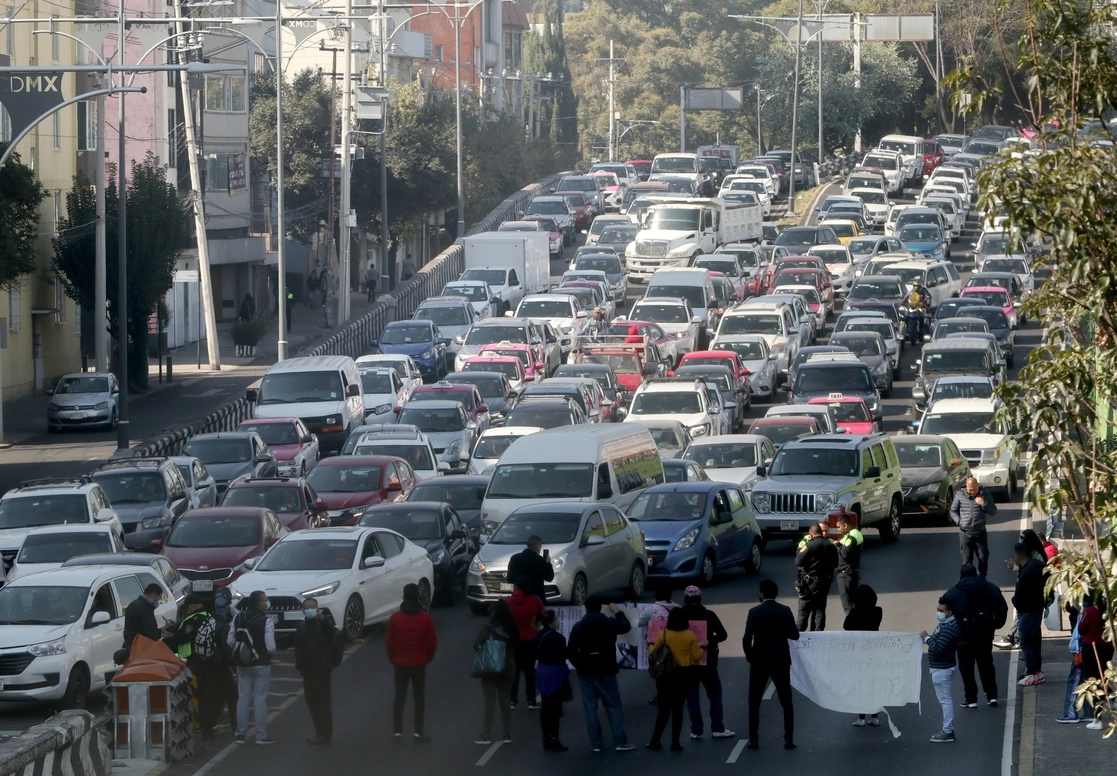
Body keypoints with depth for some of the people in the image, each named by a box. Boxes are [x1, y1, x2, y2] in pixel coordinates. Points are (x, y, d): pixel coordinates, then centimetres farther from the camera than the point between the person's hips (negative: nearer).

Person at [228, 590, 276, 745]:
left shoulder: (238, 619, 1)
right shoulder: (266, 621, -16)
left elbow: (230, 642, 2)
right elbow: (270, 647, -18)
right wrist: (270, 653, 4)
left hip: (242, 664, 5)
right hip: (261, 665, -5)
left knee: (243, 698, 11)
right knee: (260, 699, 0)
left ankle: (240, 734, 11)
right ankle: (261, 736, 1)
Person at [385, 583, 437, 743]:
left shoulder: (395, 618, -6)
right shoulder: (426, 618, -7)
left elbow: (389, 643, -4)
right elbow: (432, 643, -6)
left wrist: (392, 659, 10)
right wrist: (428, 658, 11)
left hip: (400, 664, 1)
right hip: (419, 664, -1)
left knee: (399, 698, 8)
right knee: (419, 698, 6)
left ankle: (397, 732, 5)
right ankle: (418, 732, 6)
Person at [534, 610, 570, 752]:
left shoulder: (539, 636, 6)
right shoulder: (557, 637, -20)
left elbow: (536, 654, 12)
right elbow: (563, 655, -18)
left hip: (542, 672, 8)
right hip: (555, 673, -8)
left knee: (546, 707, 13)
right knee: (555, 708, -3)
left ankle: (546, 740, 18)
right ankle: (554, 741, -1)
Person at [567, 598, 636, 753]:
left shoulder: (578, 627, -4)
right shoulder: (609, 624, -6)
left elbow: (571, 651, -4)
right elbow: (626, 627, 14)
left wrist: (579, 665, 10)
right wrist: (617, 612, 27)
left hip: (586, 672, 1)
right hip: (606, 671, -1)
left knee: (590, 708, 5)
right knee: (614, 706, 4)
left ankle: (596, 743, 4)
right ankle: (620, 741, -3)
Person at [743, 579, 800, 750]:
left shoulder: (755, 612, -10)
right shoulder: (785, 611, -4)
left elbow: (747, 639, -15)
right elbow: (794, 635, -3)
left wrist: (749, 656, 1)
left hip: (760, 661, -2)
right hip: (781, 662, 2)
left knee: (754, 702, 9)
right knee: (786, 701, 9)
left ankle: (753, 740, 7)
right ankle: (789, 739, 2)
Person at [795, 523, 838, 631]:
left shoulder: (809, 545, -15)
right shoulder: (830, 546, 1)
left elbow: (798, 562, -13)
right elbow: (835, 564, 11)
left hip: (810, 581, -4)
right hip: (825, 581, 4)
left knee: (804, 610, 2)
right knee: (820, 610, 11)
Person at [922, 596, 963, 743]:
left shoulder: (949, 628, -23)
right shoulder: (945, 624, 11)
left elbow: (938, 648, -28)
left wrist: (926, 638, -17)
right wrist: (928, 638, 3)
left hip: (942, 669, -11)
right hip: (941, 668, 11)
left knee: (945, 699, -7)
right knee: (946, 699, 16)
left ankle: (948, 732, -4)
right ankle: (947, 730, 23)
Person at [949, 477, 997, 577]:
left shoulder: (984, 494, -2)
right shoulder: (960, 495, -2)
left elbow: (993, 512, 0)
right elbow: (953, 511, 6)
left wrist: (984, 504, -18)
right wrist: (959, 522, -9)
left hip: (980, 532, 0)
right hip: (965, 533, 0)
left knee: (983, 558, 6)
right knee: (967, 559, 1)